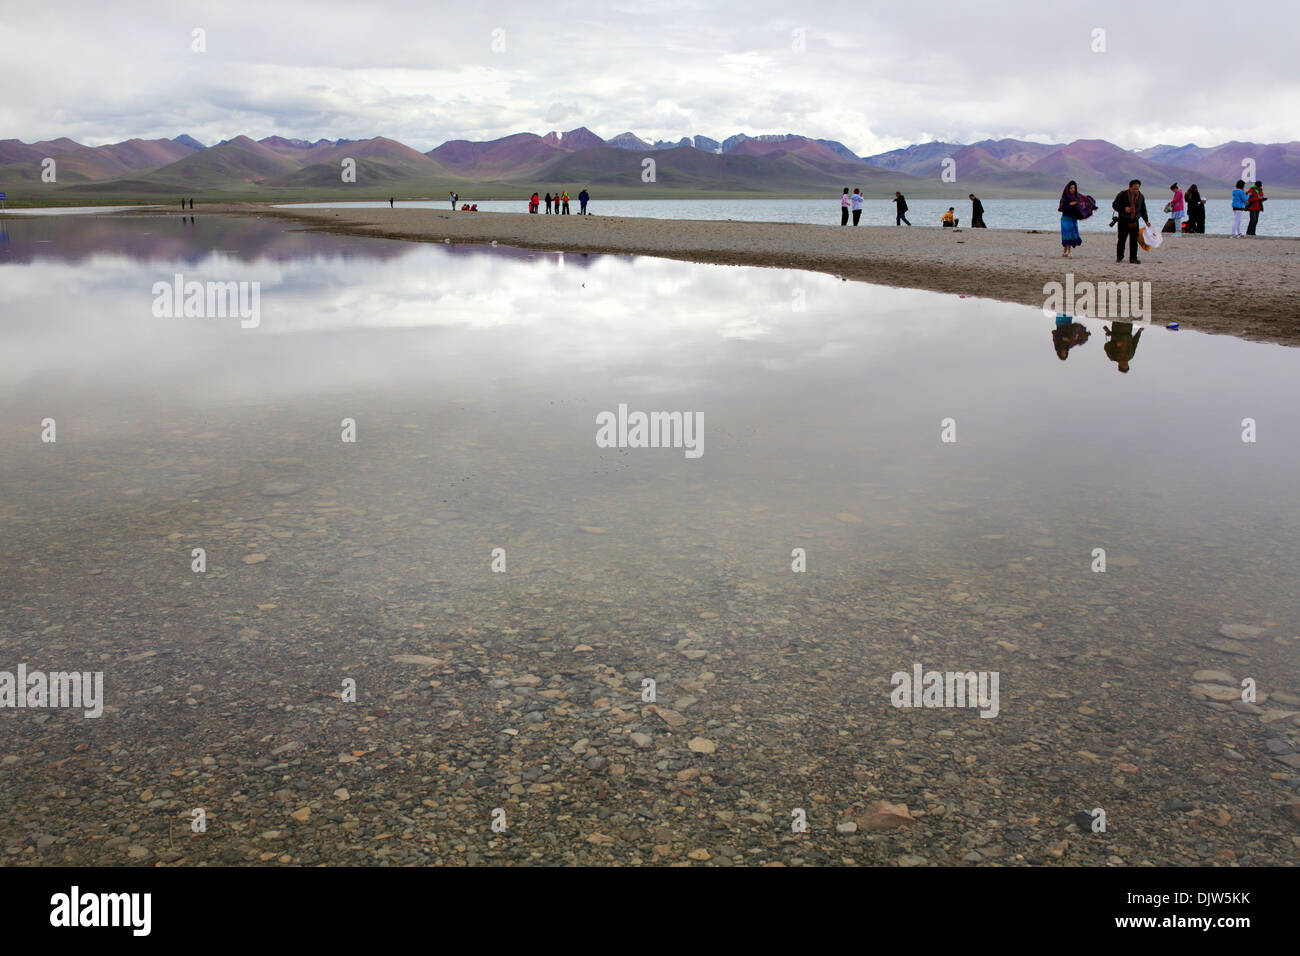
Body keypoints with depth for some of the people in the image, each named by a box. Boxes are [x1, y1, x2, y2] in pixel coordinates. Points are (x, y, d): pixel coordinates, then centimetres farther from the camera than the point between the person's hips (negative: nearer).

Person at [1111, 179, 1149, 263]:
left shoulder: (1141, 196, 9)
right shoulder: (1122, 194, -3)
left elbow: (1143, 210, 17)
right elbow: (1114, 205, -2)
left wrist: (1146, 220, 10)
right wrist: (1124, 209, -17)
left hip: (1134, 221, 2)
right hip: (1123, 220, -2)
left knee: (1134, 240, -2)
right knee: (1121, 239, -2)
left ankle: (1133, 258, 3)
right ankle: (1119, 257, 11)